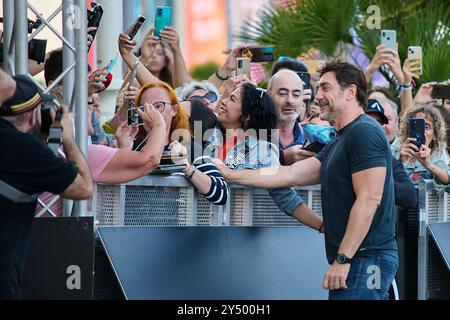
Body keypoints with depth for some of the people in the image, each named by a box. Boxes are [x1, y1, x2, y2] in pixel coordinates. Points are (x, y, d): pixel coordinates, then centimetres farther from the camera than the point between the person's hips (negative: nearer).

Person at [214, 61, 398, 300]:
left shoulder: (365, 132, -11)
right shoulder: (338, 144, 21)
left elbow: (369, 200, -19)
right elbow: (289, 174, 21)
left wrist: (343, 259, -20)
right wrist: (231, 175, 21)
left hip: (365, 259, -10)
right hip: (357, 261, 10)